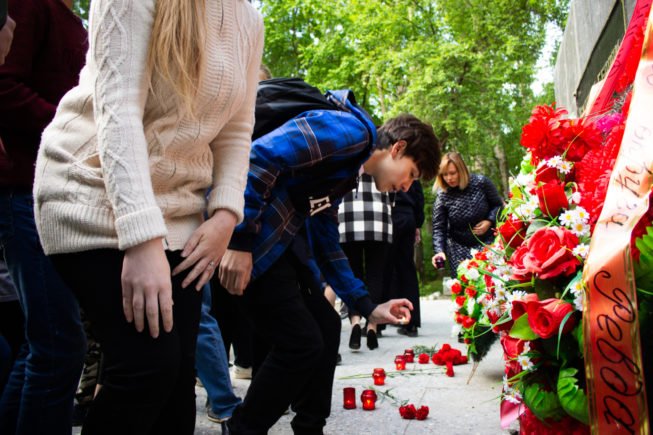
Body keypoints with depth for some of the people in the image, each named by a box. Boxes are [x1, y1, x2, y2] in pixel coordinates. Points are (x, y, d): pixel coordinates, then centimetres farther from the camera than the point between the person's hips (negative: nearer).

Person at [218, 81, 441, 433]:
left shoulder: (344, 175, 21)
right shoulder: (350, 130, -10)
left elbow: (326, 246, 25)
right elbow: (260, 157, -22)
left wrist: (368, 307, 21)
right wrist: (241, 242, -25)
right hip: (241, 235, -10)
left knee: (326, 327, 14)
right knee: (302, 343, -5)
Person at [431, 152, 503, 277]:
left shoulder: (481, 182, -8)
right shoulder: (442, 197, -9)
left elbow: (498, 204, 5)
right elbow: (439, 228, -7)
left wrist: (490, 221, -12)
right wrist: (439, 251, -22)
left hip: (487, 243, 0)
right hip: (459, 247, 0)